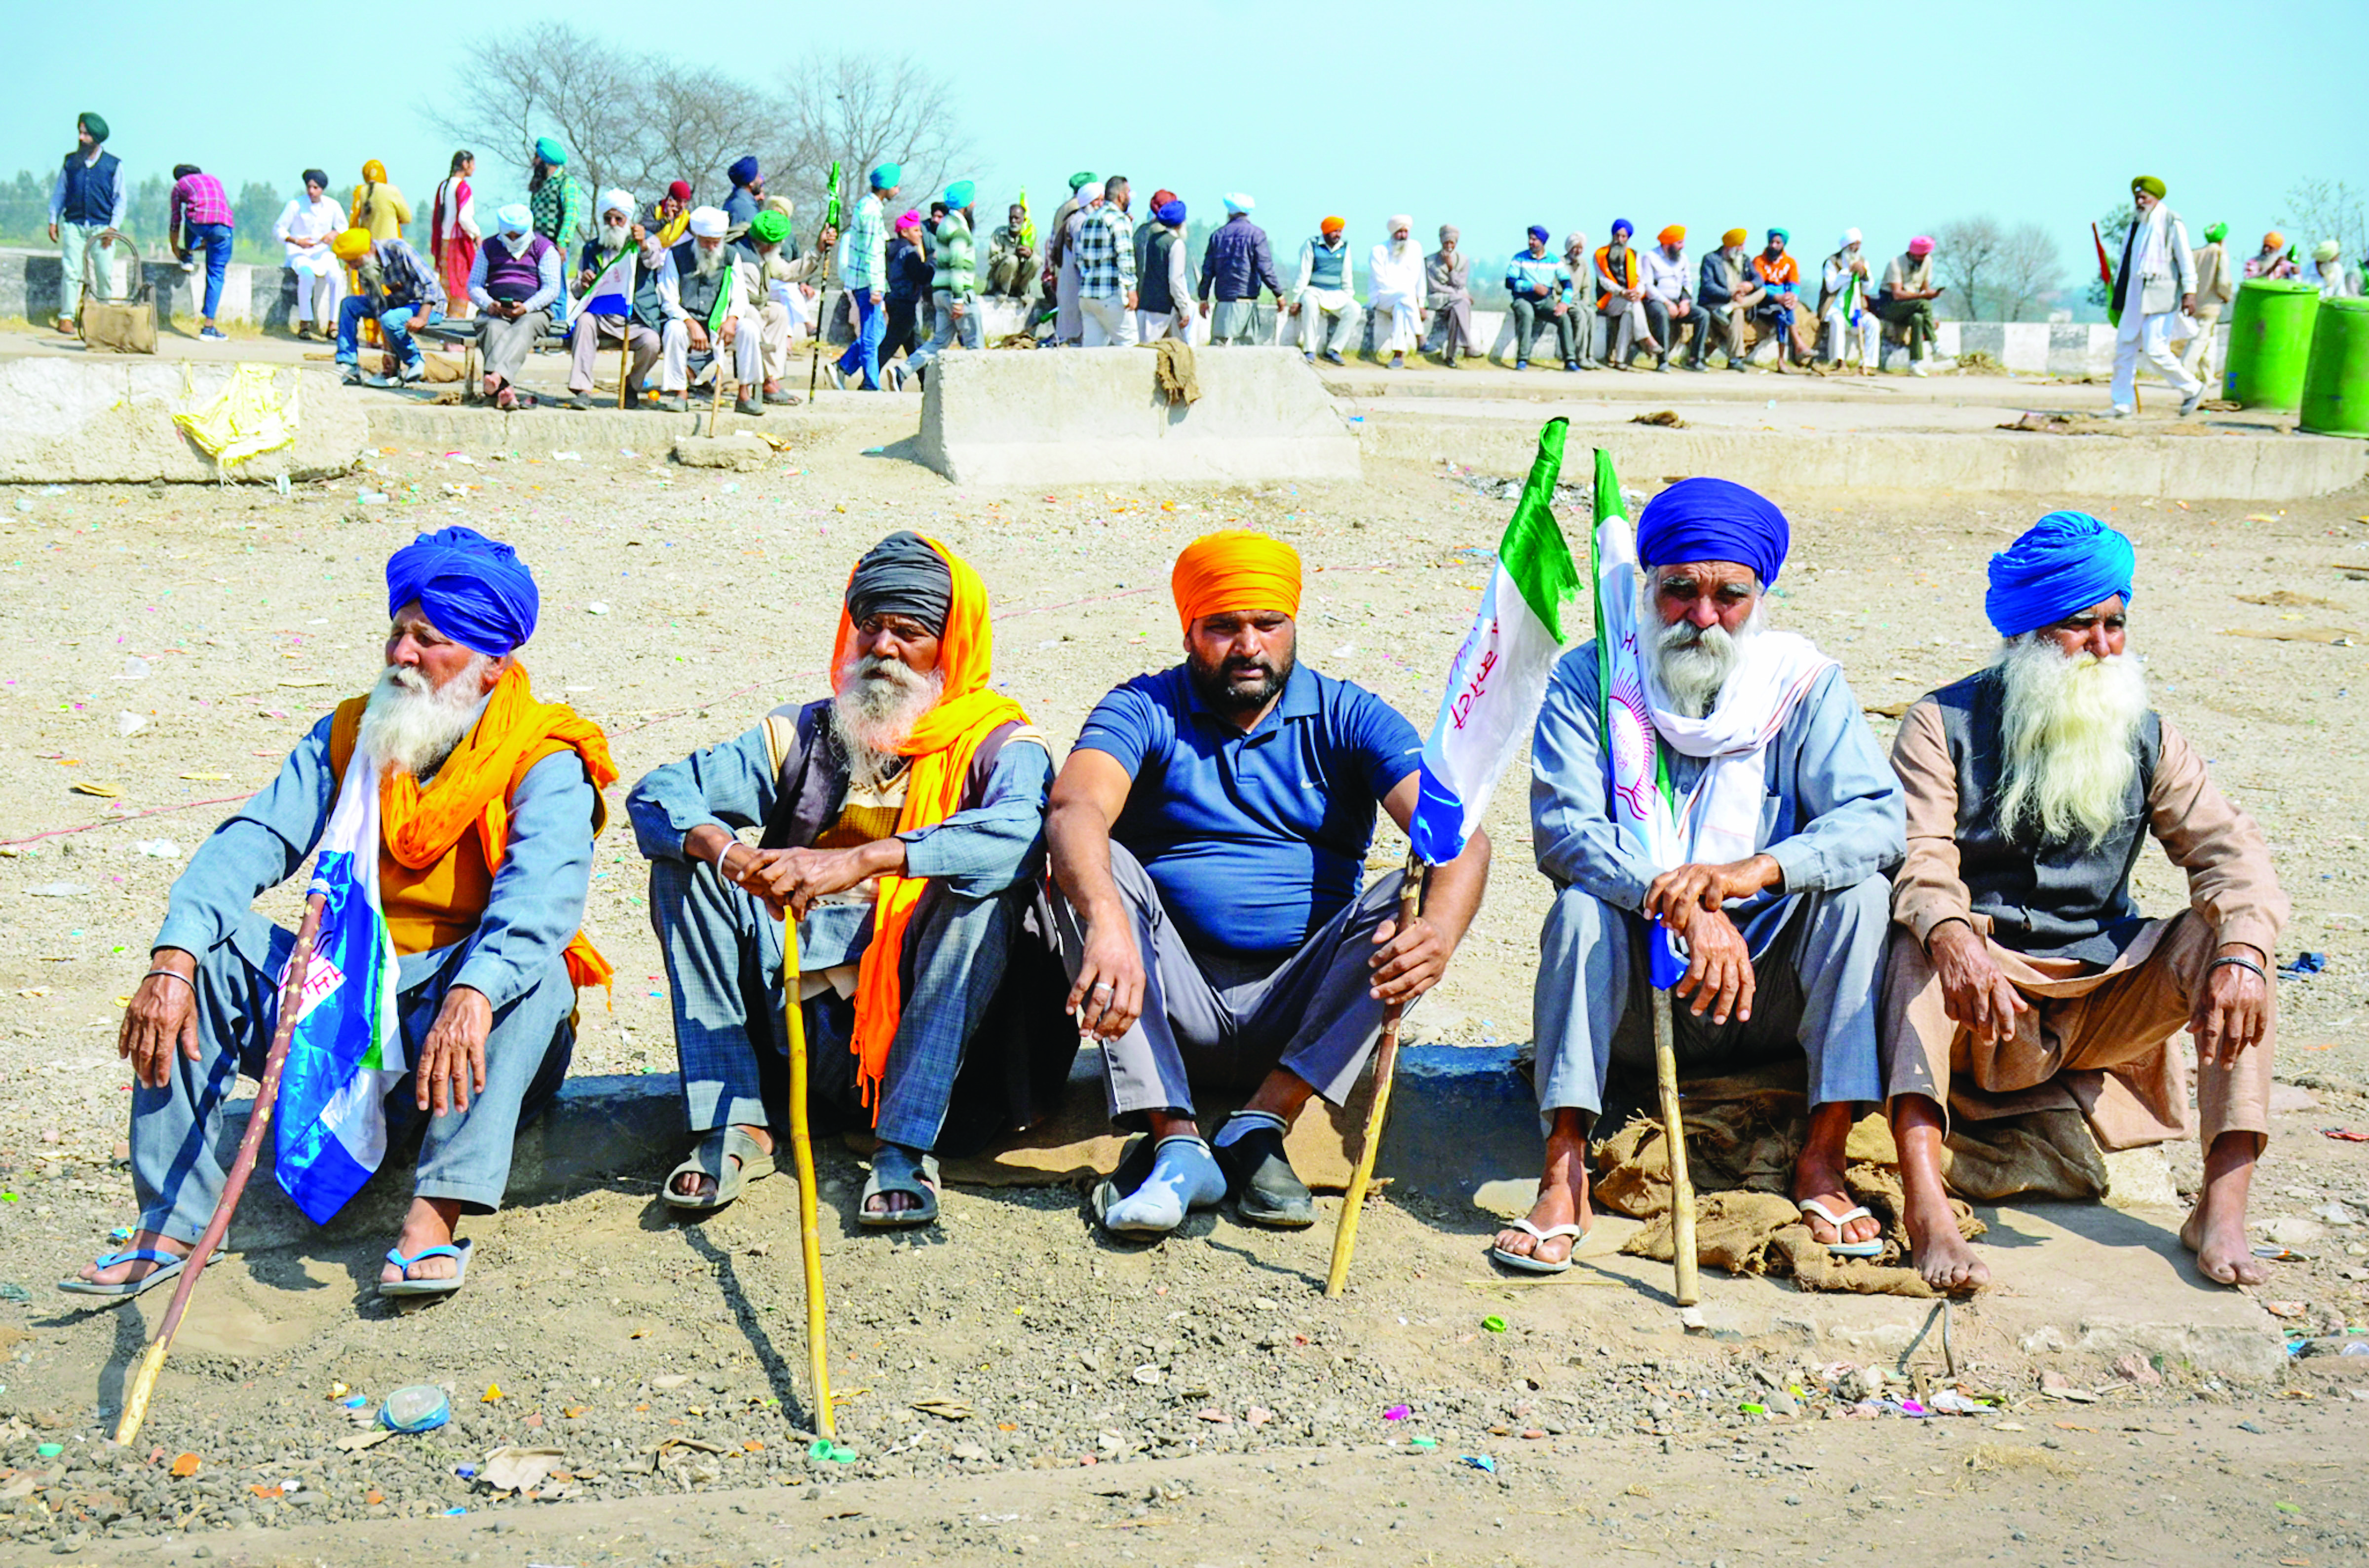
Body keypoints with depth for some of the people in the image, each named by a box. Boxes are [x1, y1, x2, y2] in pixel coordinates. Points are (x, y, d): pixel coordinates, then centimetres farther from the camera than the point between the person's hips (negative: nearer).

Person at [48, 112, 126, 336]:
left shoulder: (113, 165, 3)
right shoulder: (70, 161, 8)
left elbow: (121, 199, 5)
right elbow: (59, 192, 15)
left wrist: (114, 227, -4)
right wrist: (53, 221, 9)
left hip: (103, 227, -1)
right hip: (74, 225, 1)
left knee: (106, 273, -3)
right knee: (71, 271, -7)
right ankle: (66, 317, -3)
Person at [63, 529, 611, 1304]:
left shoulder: (544, 764, -10)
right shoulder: (349, 736, 7)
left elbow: (545, 890, -30)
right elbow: (256, 840, -8)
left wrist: (473, 994, -49)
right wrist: (174, 961, -26)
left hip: (477, 1029, -4)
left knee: (531, 964, -34)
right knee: (202, 951, -12)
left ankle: (436, 1215, -44)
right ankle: (167, 1226, -17)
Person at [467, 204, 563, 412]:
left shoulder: (544, 248, 10)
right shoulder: (489, 247, 19)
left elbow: (552, 288, 0)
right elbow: (474, 285, 15)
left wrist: (526, 307, -16)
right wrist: (489, 305, -7)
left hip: (533, 310, -2)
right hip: (495, 311, 2)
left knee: (524, 328, -38)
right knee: (493, 329, -34)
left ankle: (496, 376, -63)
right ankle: (505, 389, -56)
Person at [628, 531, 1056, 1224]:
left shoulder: (996, 744, 1)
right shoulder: (802, 736, 13)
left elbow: (1024, 827, -24)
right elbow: (657, 794, 2)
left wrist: (858, 861, -34)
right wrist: (727, 853, -21)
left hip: (929, 1027, -3)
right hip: (807, 1036, 4)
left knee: (988, 881, -27)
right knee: (685, 861, -8)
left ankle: (905, 1147, -29)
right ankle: (733, 1127, -16)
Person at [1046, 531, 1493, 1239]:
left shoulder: (1347, 717, 3)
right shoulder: (1146, 710, 0)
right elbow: (1075, 809, -22)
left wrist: (1439, 932, -36)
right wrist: (1107, 921, -44)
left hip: (1301, 1011, 1)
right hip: (1171, 1009, 0)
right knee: (1094, 867, -24)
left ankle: (1260, 1125, -28)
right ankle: (1175, 1143, -33)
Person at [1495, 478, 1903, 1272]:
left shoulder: (1804, 684, -1)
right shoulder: (1589, 681, -4)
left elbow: (1879, 818, -14)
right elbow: (1562, 827, -18)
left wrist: (1758, 868, -34)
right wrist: (1685, 905, -35)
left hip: (1770, 998, 1)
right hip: (1635, 1003, -1)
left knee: (1860, 891, -22)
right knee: (1583, 903, -28)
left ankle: (1823, 1161, -22)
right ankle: (1564, 1178, -32)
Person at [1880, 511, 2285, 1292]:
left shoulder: (2145, 737, 6)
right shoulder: (1943, 725, -4)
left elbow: (2226, 847, -6)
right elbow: (1919, 857, -19)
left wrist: (2242, 953, -28)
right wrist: (1952, 938, -43)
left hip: (2101, 1003, 3)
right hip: (1985, 1006, -3)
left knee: (2222, 932, -19)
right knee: (1921, 939, -33)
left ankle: (2223, 1205, -26)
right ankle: (1924, 1202, -50)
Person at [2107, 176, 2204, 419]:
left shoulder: (2172, 223, -4)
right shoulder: (2137, 223, 18)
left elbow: (2186, 259, -8)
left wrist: (2190, 292, -16)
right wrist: (2118, 294, 21)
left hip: (2160, 297, -8)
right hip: (2134, 297, 8)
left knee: (2155, 350, -13)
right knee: (2124, 349, 3)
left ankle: (2192, 389, 5)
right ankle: (2122, 406, 7)